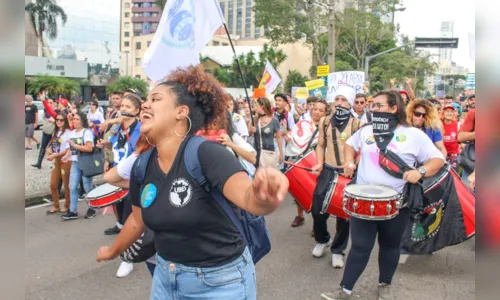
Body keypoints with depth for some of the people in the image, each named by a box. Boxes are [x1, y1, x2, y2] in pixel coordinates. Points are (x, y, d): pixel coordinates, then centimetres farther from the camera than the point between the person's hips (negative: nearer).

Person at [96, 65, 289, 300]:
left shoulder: (206, 154, -23)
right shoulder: (142, 166, -4)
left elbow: (248, 196, -39)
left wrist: (263, 197, -62)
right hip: (165, 276, 6)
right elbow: (138, 219, 13)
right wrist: (113, 251, 28)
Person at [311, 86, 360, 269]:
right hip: (327, 171, 3)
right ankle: (322, 240, 31)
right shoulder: (325, 122, 6)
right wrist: (319, 163, -4)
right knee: (318, 209, 2)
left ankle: (338, 250, 24)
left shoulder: (357, 124, -4)